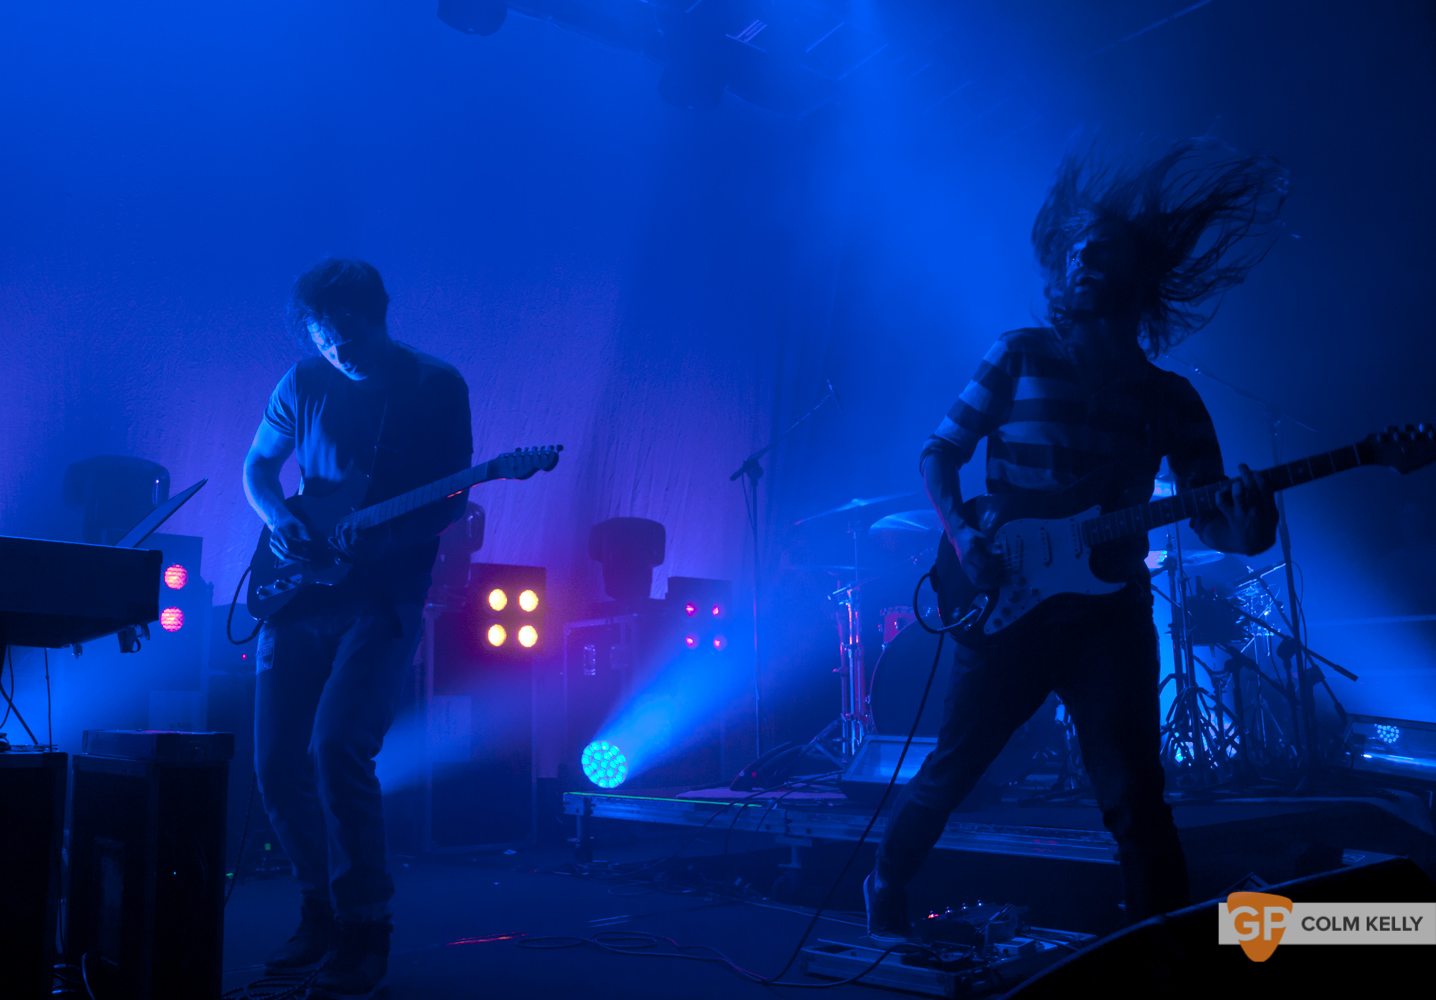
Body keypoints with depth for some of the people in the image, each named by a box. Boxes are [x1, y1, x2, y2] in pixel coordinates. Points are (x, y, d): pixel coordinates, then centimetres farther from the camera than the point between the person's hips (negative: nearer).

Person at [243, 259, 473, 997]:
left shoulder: (436, 386, -1)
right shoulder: (304, 382, 9)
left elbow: (453, 500, -3)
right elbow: (257, 466, 18)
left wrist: (380, 537, -20)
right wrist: (280, 520, -4)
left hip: (382, 597, -4)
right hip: (300, 593, 5)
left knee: (337, 747, -20)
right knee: (277, 762, 3)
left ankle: (362, 934, -3)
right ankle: (322, 909, 25)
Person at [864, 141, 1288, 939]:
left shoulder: (1171, 399, 9)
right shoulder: (1020, 357, 5)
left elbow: (1208, 514, 2)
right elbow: (938, 453, 5)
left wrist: (1242, 530, -22)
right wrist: (961, 532, -13)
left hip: (1109, 612, 1)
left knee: (1134, 798, -3)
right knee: (949, 770, 6)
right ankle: (886, 891, 29)